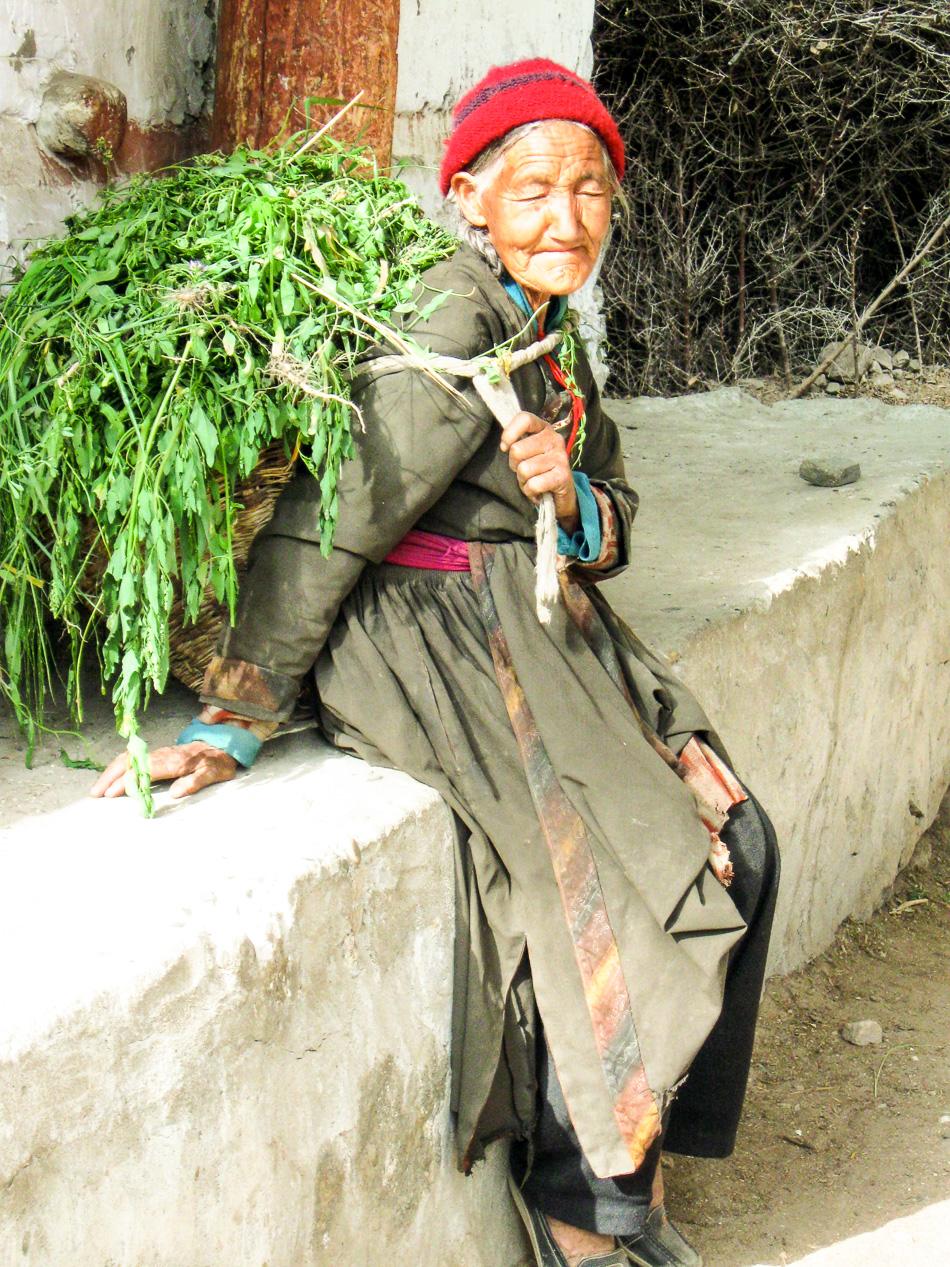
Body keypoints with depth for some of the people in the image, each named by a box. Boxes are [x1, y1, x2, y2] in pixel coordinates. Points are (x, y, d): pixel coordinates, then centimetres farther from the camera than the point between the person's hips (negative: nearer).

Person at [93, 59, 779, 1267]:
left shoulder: (552, 329, 12)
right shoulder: (454, 319, -16)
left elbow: (613, 522, 15)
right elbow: (330, 518, -21)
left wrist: (570, 497, -11)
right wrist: (229, 722, -22)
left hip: (547, 623, 9)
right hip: (432, 637, -9)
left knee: (735, 844, -1)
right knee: (627, 879, -15)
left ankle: (616, 1155, 11)